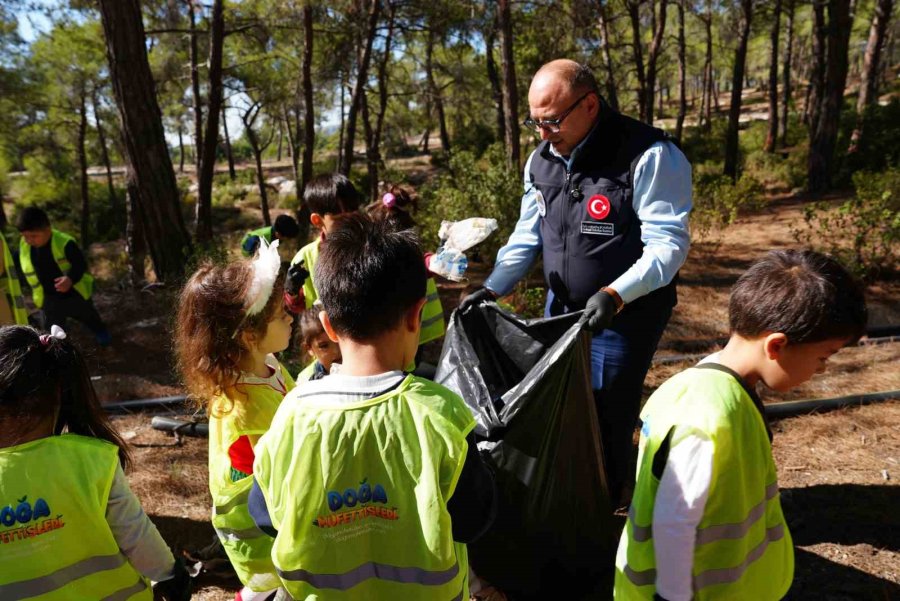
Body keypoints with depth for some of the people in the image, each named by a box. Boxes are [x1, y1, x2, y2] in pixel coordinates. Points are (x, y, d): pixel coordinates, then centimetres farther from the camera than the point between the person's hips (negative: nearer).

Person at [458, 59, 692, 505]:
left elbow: (668, 244, -21)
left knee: (606, 420, 2)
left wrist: (614, 294, -34)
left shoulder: (650, 156, -19)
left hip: (624, 315, -6)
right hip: (561, 308, 7)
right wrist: (492, 289, -1)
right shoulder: (542, 159, 3)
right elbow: (527, 236, 9)